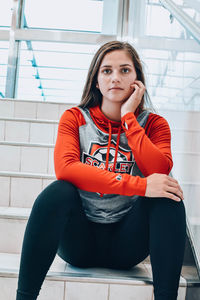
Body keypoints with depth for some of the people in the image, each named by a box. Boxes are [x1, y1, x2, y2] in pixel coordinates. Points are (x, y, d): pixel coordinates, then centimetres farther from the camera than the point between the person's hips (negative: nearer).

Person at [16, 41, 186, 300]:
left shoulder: (154, 124, 2)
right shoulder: (75, 118, 0)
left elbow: (160, 172, -18)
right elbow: (64, 168, -21)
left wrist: (128, 117, -14)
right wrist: (139, 185, -28)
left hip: (126, 245, 1)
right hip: (79, 240, -1)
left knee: (167, 198, -24)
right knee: (58, 191, -29)